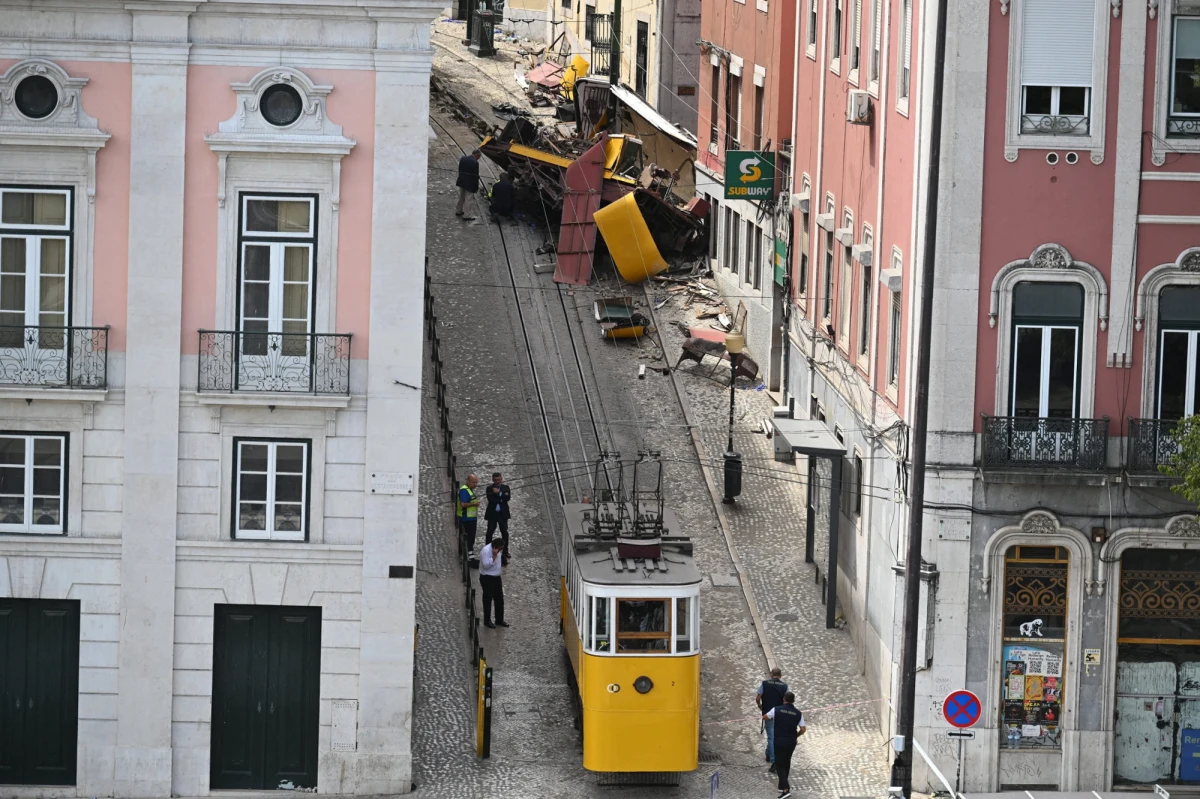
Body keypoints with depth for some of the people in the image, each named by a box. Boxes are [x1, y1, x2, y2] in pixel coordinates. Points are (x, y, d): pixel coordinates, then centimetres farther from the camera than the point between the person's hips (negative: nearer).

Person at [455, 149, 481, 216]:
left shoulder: (463, 158, 0)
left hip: (461, 182, 6)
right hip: (469, 183, -6)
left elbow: (459, 170, 9)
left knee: (461, 197, 22)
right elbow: (476, 176, -16)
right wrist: (476, 187, -7)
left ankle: (458, 211, 35)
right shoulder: (475, 162, -20)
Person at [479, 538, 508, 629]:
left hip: (496, 577, 8)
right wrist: (494, 556, -36)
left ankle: (499, 620, 26)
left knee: (499, 599, 13)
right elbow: (486, 565, -29)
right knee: (487, 600, 4)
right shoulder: (486, 551, -25)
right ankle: (487, 621, 17)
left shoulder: (499, 550, 2)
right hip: (487, 578, -8)